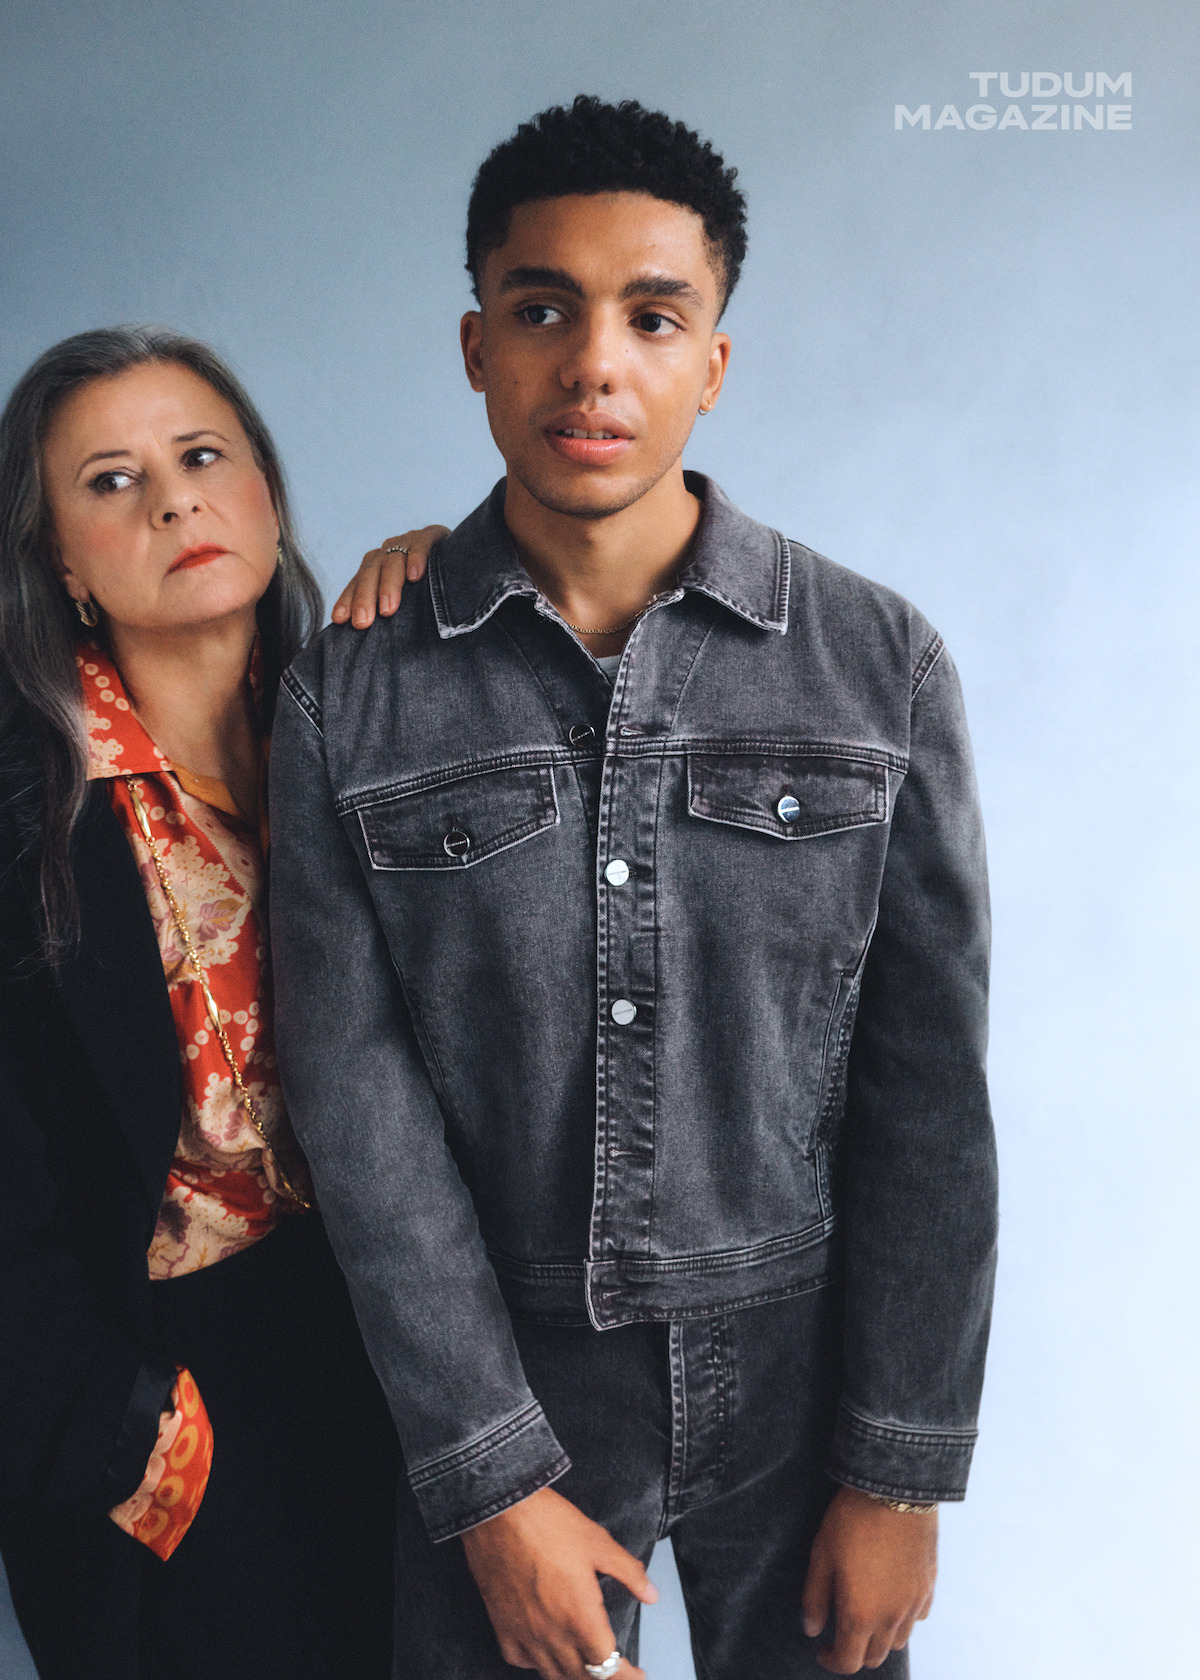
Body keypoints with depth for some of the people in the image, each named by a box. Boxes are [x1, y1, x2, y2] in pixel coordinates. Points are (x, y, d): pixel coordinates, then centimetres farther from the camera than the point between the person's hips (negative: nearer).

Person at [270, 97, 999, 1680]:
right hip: (497, 1380, 0)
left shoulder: (880, 662, -8)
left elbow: (928, 1094, -6)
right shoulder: (348, 702, -8)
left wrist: (901, 1476, -5)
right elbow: (360, 1105, -9)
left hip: (805, 1370, 1)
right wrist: (495, 1484, -9)